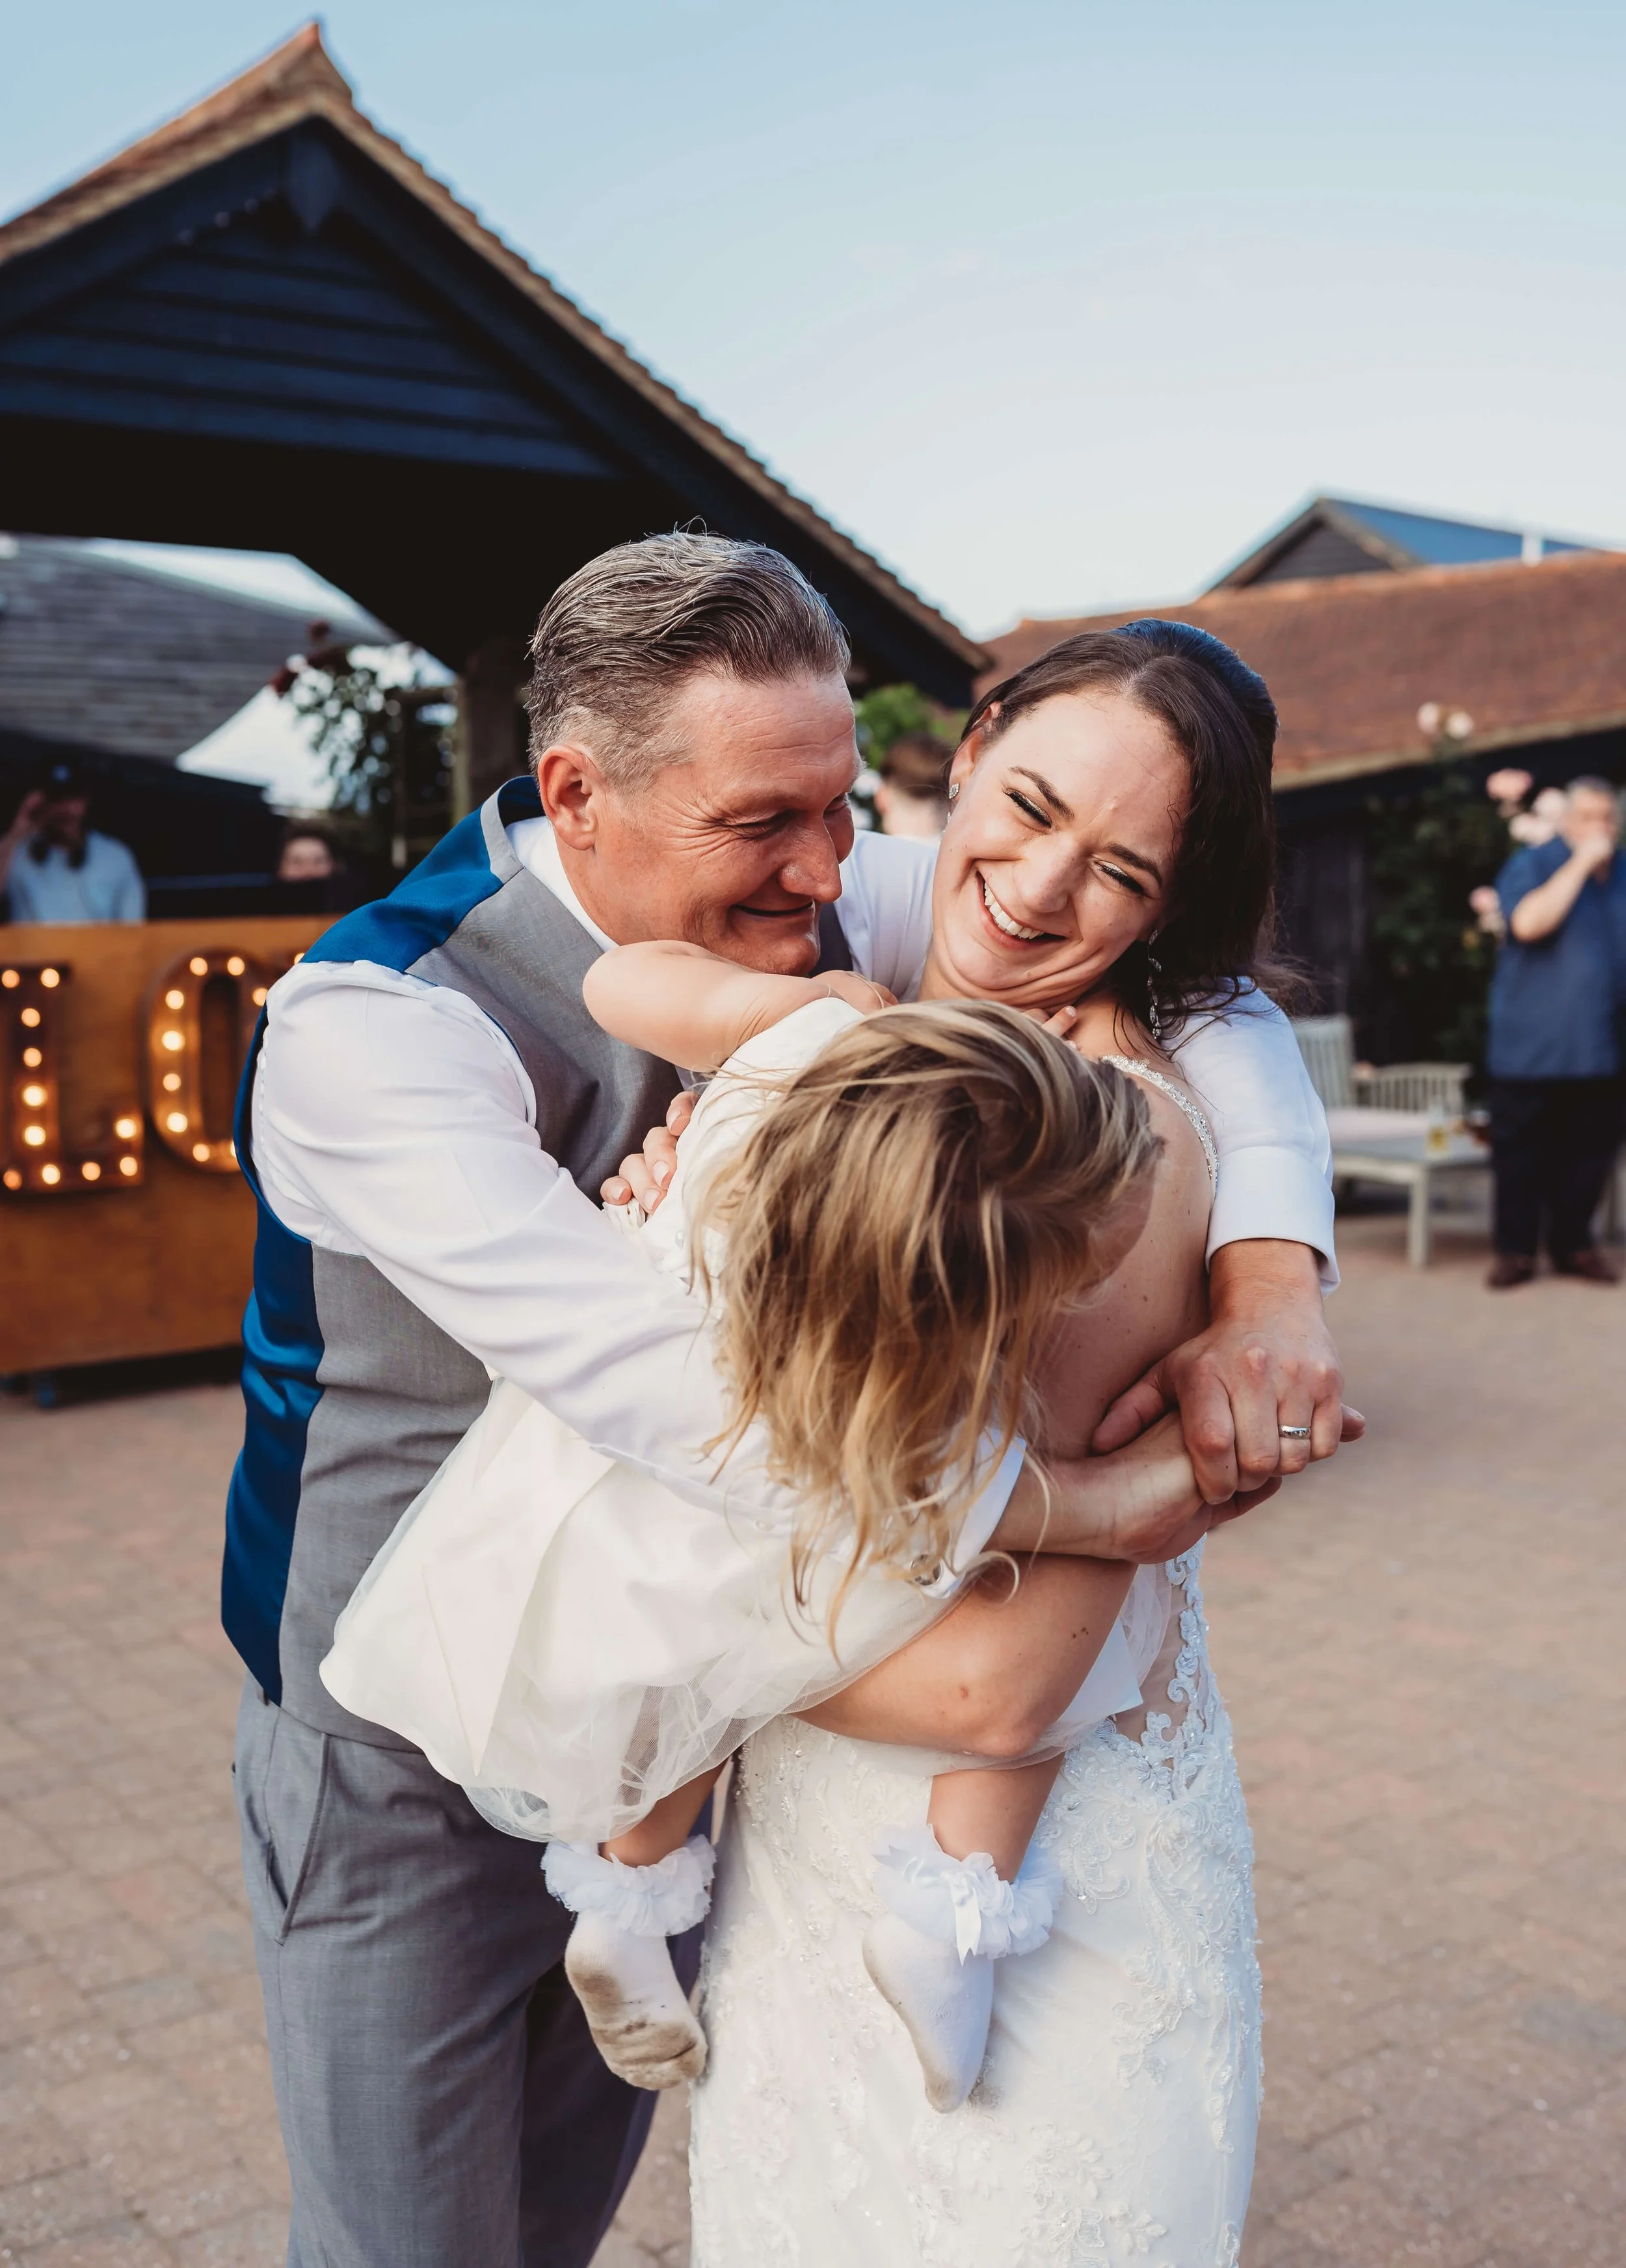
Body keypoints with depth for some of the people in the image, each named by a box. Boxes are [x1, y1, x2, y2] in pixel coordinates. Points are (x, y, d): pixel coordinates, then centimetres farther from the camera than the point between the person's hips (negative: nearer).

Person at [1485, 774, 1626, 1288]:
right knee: (1521, 1152, 0)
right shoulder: (1531, 864, -3)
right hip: (1530, 1047, -4)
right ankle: (1515, 1249, 9)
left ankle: (1573, 1244, 18)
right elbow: (1528, 923, -22)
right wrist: (1581, 862, -19)